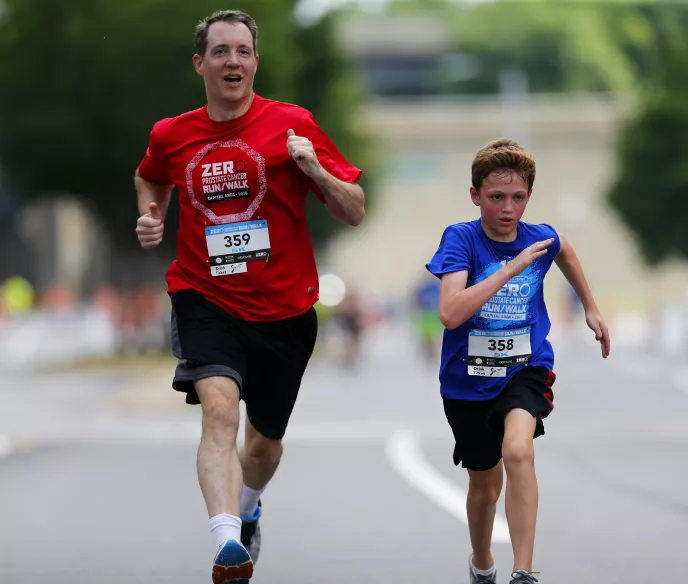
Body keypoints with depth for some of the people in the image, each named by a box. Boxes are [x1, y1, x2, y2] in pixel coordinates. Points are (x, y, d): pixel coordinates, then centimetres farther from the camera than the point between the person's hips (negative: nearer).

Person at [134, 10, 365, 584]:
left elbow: (356, 212, -4)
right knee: (220, 407, -28)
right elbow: (149, 178, 26)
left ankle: (247, 509, 51)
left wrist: (314, 170, -21)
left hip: (284, 309, 1)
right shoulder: (171, 136, 0)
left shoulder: (291, 125, -6)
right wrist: (150, 217, 5)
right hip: (205, 301, -1)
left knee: (266, 443, 16)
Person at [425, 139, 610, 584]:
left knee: (518, 451, -30)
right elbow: (451, 313, -33)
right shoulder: (461, 239, -18)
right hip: (469, 380, 0)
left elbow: (565, 250, 20)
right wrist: (511, 268, -34)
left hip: (526, 369, 0)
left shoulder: (540, 238, -8)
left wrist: (591, 307, 26)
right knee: (485, 482, 17)